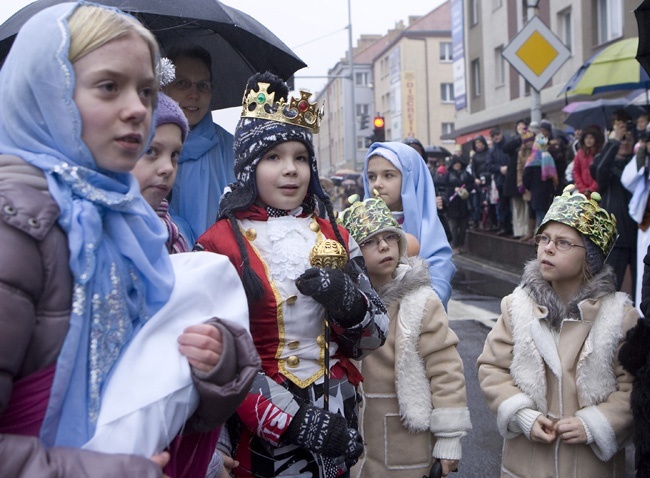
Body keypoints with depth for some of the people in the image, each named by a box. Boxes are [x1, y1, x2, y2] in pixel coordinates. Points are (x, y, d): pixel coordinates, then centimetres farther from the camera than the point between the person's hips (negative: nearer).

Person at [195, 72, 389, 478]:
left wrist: (348, 304, -16)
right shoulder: (221, 244, -10)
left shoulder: (334, 237, 4)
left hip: (337, 422, 5)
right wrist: (291, 420, -21)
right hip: (260, 432, -4)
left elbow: (373, 337, 4)